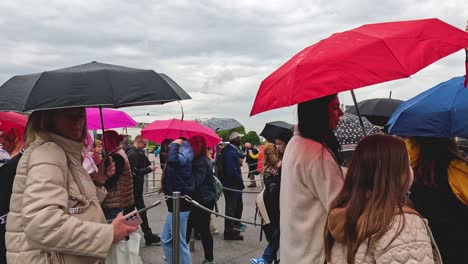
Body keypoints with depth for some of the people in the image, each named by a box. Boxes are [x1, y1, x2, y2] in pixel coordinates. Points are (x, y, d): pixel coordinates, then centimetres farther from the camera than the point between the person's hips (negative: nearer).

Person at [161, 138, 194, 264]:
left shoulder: (184, 151, -15)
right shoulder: (178, 152, 14)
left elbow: (173, 161, -38)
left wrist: (174, 144, -24)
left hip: (180, 204, -10)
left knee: (180, 243, -2)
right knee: (167, 240, 18)